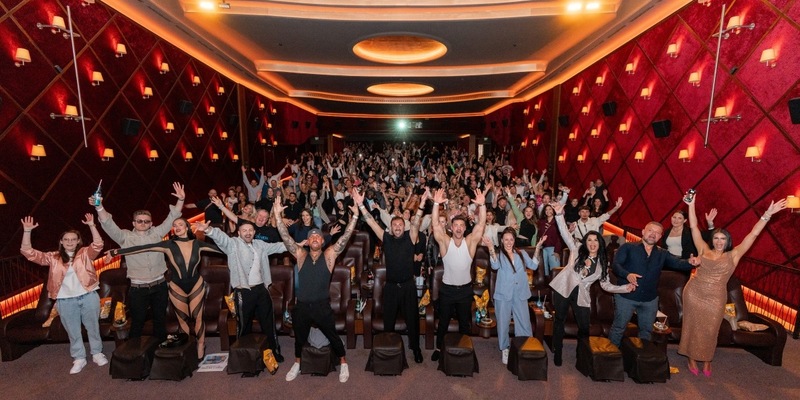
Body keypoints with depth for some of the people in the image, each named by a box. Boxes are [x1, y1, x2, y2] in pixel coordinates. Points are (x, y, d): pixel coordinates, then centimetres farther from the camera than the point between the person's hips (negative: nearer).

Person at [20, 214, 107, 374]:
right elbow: (28, 252, -1)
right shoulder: (53, 258, 5)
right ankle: (79, 358, 29)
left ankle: (97, 353, 28)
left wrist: (91, 225, -26)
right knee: (73, 331, 14)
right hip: (65, 301, 2)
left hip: (88, 297, -2)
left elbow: (98, 244, -17)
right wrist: (27, 231, -12)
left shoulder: (85, 253, 1)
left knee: (93, 327, 12)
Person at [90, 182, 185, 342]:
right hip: (138, 289, -2)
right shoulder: (126, 237, 0)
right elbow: (108, 224, -12)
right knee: (137, 322, 10)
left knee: (160, 319, 16)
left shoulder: (157, 233, 4)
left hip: (159, 286, 2)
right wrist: (99, 207, -28)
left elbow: (172, 217, 4)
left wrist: (180, 200, -6)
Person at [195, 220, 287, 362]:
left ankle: (274, 351, 27)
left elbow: (277, 247, 21)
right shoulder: (233, 244, -4)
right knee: (244, 325, 6)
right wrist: (208, 229, -43)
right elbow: (221, 237, -23)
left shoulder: (260, 245, 13)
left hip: (261, 289, 5)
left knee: (268, 322, 13)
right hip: (243, 292, -5)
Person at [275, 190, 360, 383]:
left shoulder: (329, 255, -5)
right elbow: (286, 237, -10)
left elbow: (345, 237, -13)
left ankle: (343, 363, 35)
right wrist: (277, 214, -18)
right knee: (300, 337, 22)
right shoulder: (301, 255, -3)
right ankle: (297, 364, 47)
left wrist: (355, 216, -22)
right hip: (302, 306, 2)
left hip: (322, 306, -1)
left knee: (333, 336, 12)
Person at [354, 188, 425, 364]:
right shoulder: (386, 238, 2)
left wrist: (422, 204, -28)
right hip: (390, 286, 1)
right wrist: (360, 205, -13)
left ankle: (416, 348, 29)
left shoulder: (410, 237, 0)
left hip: (408, 285, -1)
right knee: (388, 320, 13)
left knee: (412, 319, 11)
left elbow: (416, 222, -14)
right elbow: (371, 222, -5)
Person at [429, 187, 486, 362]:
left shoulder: (470, 242, -8)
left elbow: (481, 223, -17)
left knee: (464, 322, 17)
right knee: (443, 321, 14)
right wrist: (436, 204, -34)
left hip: (465, 289, 1)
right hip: (447, 288, -1)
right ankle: (439, 347, 34)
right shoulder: (445, 242, -10)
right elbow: (435, 224, -22)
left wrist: (482, 205, -31)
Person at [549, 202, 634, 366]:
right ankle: (557, 352, 25)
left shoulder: (603, 263, 7)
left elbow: (606, 285, 7)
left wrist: (625, 288, -8)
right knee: (560, 320, 8)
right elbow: (565, 233, -10)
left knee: (584, 327, 6)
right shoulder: (577, 249, 0)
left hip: (581, 295, 2)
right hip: (563, 288, -2)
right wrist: (559, 214, -23)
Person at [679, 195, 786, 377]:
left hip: (715, 300, 0)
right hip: (693, 294, 0)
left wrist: (767, 214, -9)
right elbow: (694, 228, 2)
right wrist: (691, 205, 0)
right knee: (692, 327, 10)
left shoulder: (733, 255, 2)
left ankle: (707, 361, 31)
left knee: (709, 331, 10)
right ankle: (692, 359, 26)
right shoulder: (704, 251, 3)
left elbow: (753, 234, -3)